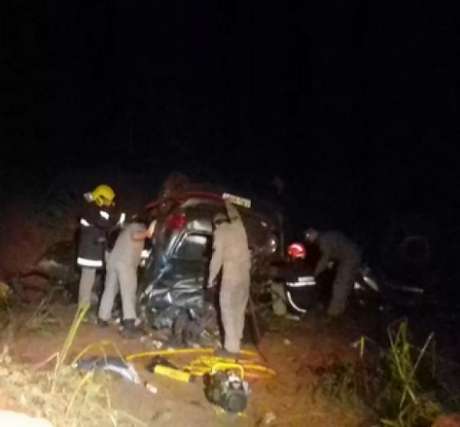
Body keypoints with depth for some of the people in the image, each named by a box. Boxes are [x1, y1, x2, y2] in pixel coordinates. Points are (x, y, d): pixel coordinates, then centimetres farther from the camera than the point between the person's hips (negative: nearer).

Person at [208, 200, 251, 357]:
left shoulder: (220, 232, -6)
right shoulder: (238, 226, 12)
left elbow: (217, 257, -12)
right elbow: (235, 216, 37)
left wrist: (211, 277, -3)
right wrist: (228, 205, 54)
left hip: (231, 274, -7)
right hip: (245, 272, 7)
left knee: (228, 309, -6)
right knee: (239, 307, 20)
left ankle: (232, 347, -10)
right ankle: (237, 336, 34)